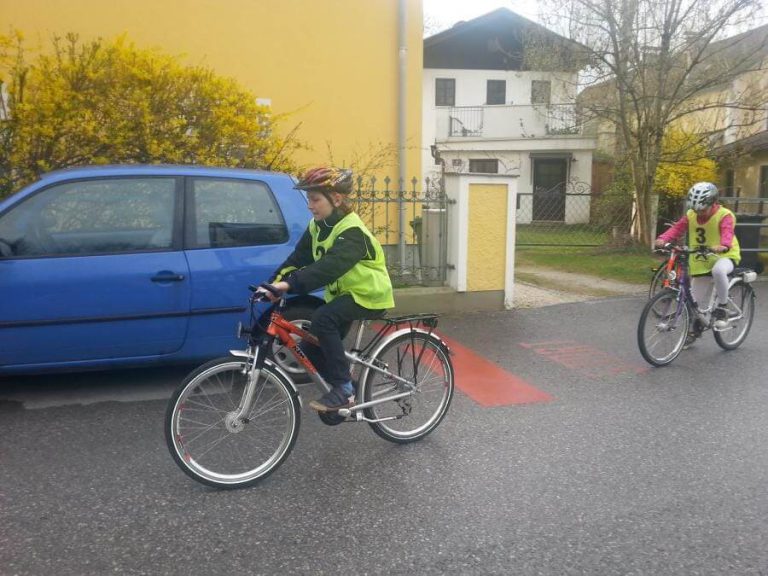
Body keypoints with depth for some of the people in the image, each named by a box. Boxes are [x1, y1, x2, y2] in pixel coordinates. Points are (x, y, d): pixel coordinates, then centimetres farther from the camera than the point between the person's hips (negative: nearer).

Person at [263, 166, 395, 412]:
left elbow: (329, 266, -39)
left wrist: (290, 284, -47)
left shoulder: (351, 231, -25)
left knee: (322, 319, -30)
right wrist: (275, 282, -17)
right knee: (311, 349, 3)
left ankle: (344, 389, -19)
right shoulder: (317, 226, 2)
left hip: (368, 295, -8)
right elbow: (298, 258, -3)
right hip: (342, 293, 8)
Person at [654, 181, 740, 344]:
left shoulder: (724, 215, -16)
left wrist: (723, 246, -55)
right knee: (695, 300, 9)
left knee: (718, 270, -42)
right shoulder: (691, 215, -2)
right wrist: (663, 239, -31)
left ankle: (722, 307, -20)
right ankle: (695, 329, 34)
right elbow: (678, 228, -11)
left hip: (724, 256, -5)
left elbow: (727, 232, -33)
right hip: (700, 261, 5)